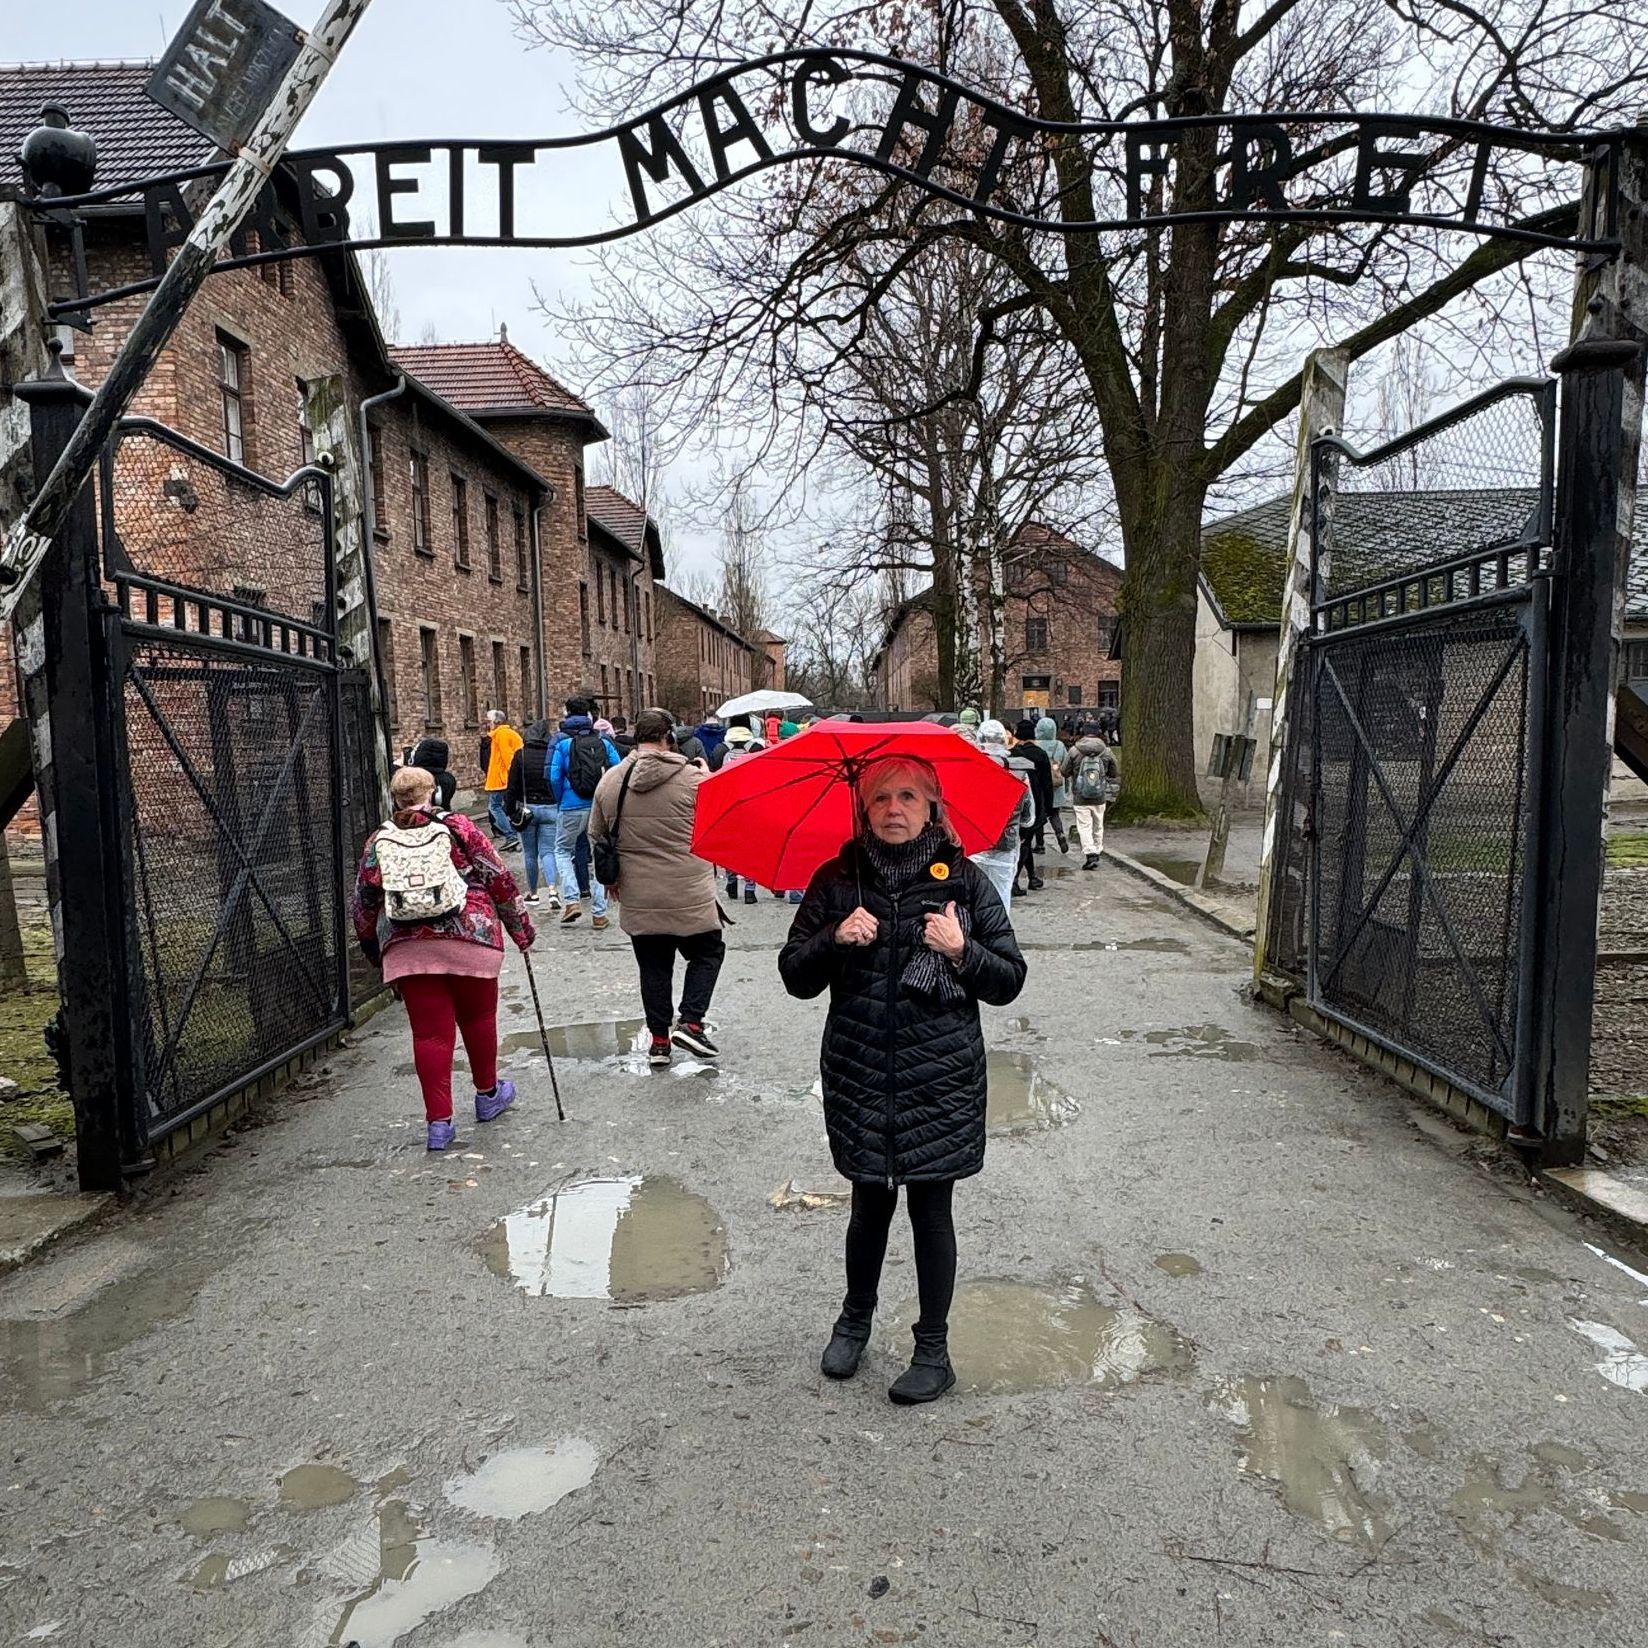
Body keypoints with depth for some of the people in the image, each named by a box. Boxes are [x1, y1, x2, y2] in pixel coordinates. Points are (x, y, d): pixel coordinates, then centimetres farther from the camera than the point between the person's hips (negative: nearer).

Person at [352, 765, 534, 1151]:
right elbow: (499, 880, 3)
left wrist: (375, 953, 28)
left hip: (406, 949, 2)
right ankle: (488, 1094, 34)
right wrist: (521, 928, 11)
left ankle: (438, 1121, 7)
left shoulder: (377, 843, 9)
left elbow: (363, 909, 15)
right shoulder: (457, 828, 2)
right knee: (478, 1018, 16)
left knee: (429, 1031, 6)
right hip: (468, 940, -1)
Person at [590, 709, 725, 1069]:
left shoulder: (609, 781, 1)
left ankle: (658, 1041, 19)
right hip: (690, 897, -3)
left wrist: (611, 877, 25)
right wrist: (708, 776, 13)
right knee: (708, 953, 16)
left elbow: (597, 837, 11)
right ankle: (690, 1023, 4)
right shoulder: (693, 778, -12)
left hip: (637, 900, 4)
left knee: (653, 967, 15)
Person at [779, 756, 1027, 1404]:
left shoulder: (963, 881, -2)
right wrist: (835, 938, -16)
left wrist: (962, 950, -18)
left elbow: (1009, 981, 0)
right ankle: (856, 1317, 40)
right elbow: (795, 977, 2)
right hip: (859, 1074, 1)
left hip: (940, 1077, -1)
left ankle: (934, 1350, 27)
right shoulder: (838, 881, 1)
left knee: (930, 1207, 8)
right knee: (870, 1201, 14)